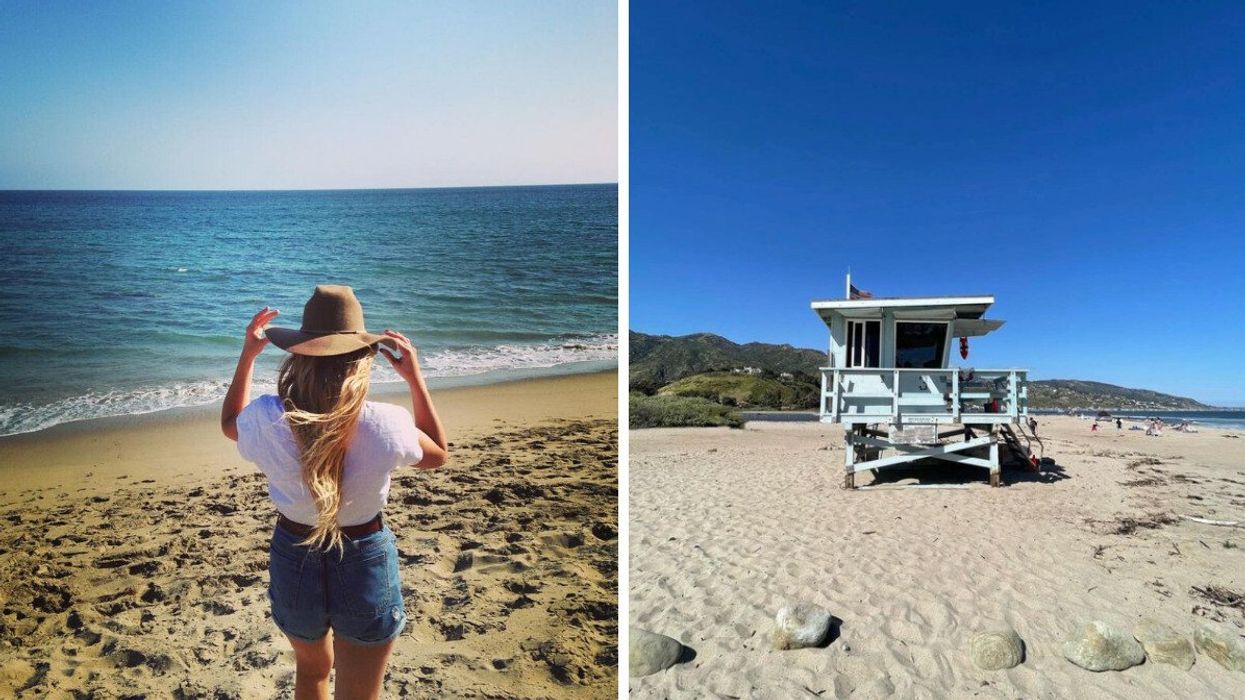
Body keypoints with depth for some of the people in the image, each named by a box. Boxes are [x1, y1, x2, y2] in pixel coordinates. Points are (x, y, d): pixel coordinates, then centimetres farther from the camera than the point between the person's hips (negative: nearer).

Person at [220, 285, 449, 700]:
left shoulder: (268, 420, -18)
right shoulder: (385, 425, -24)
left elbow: (229, 424, 9)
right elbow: (438, 455, -2)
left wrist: (247, 355, 10)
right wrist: (415, 377, -4)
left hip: (293, 559, 3)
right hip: (365, 563, -2)